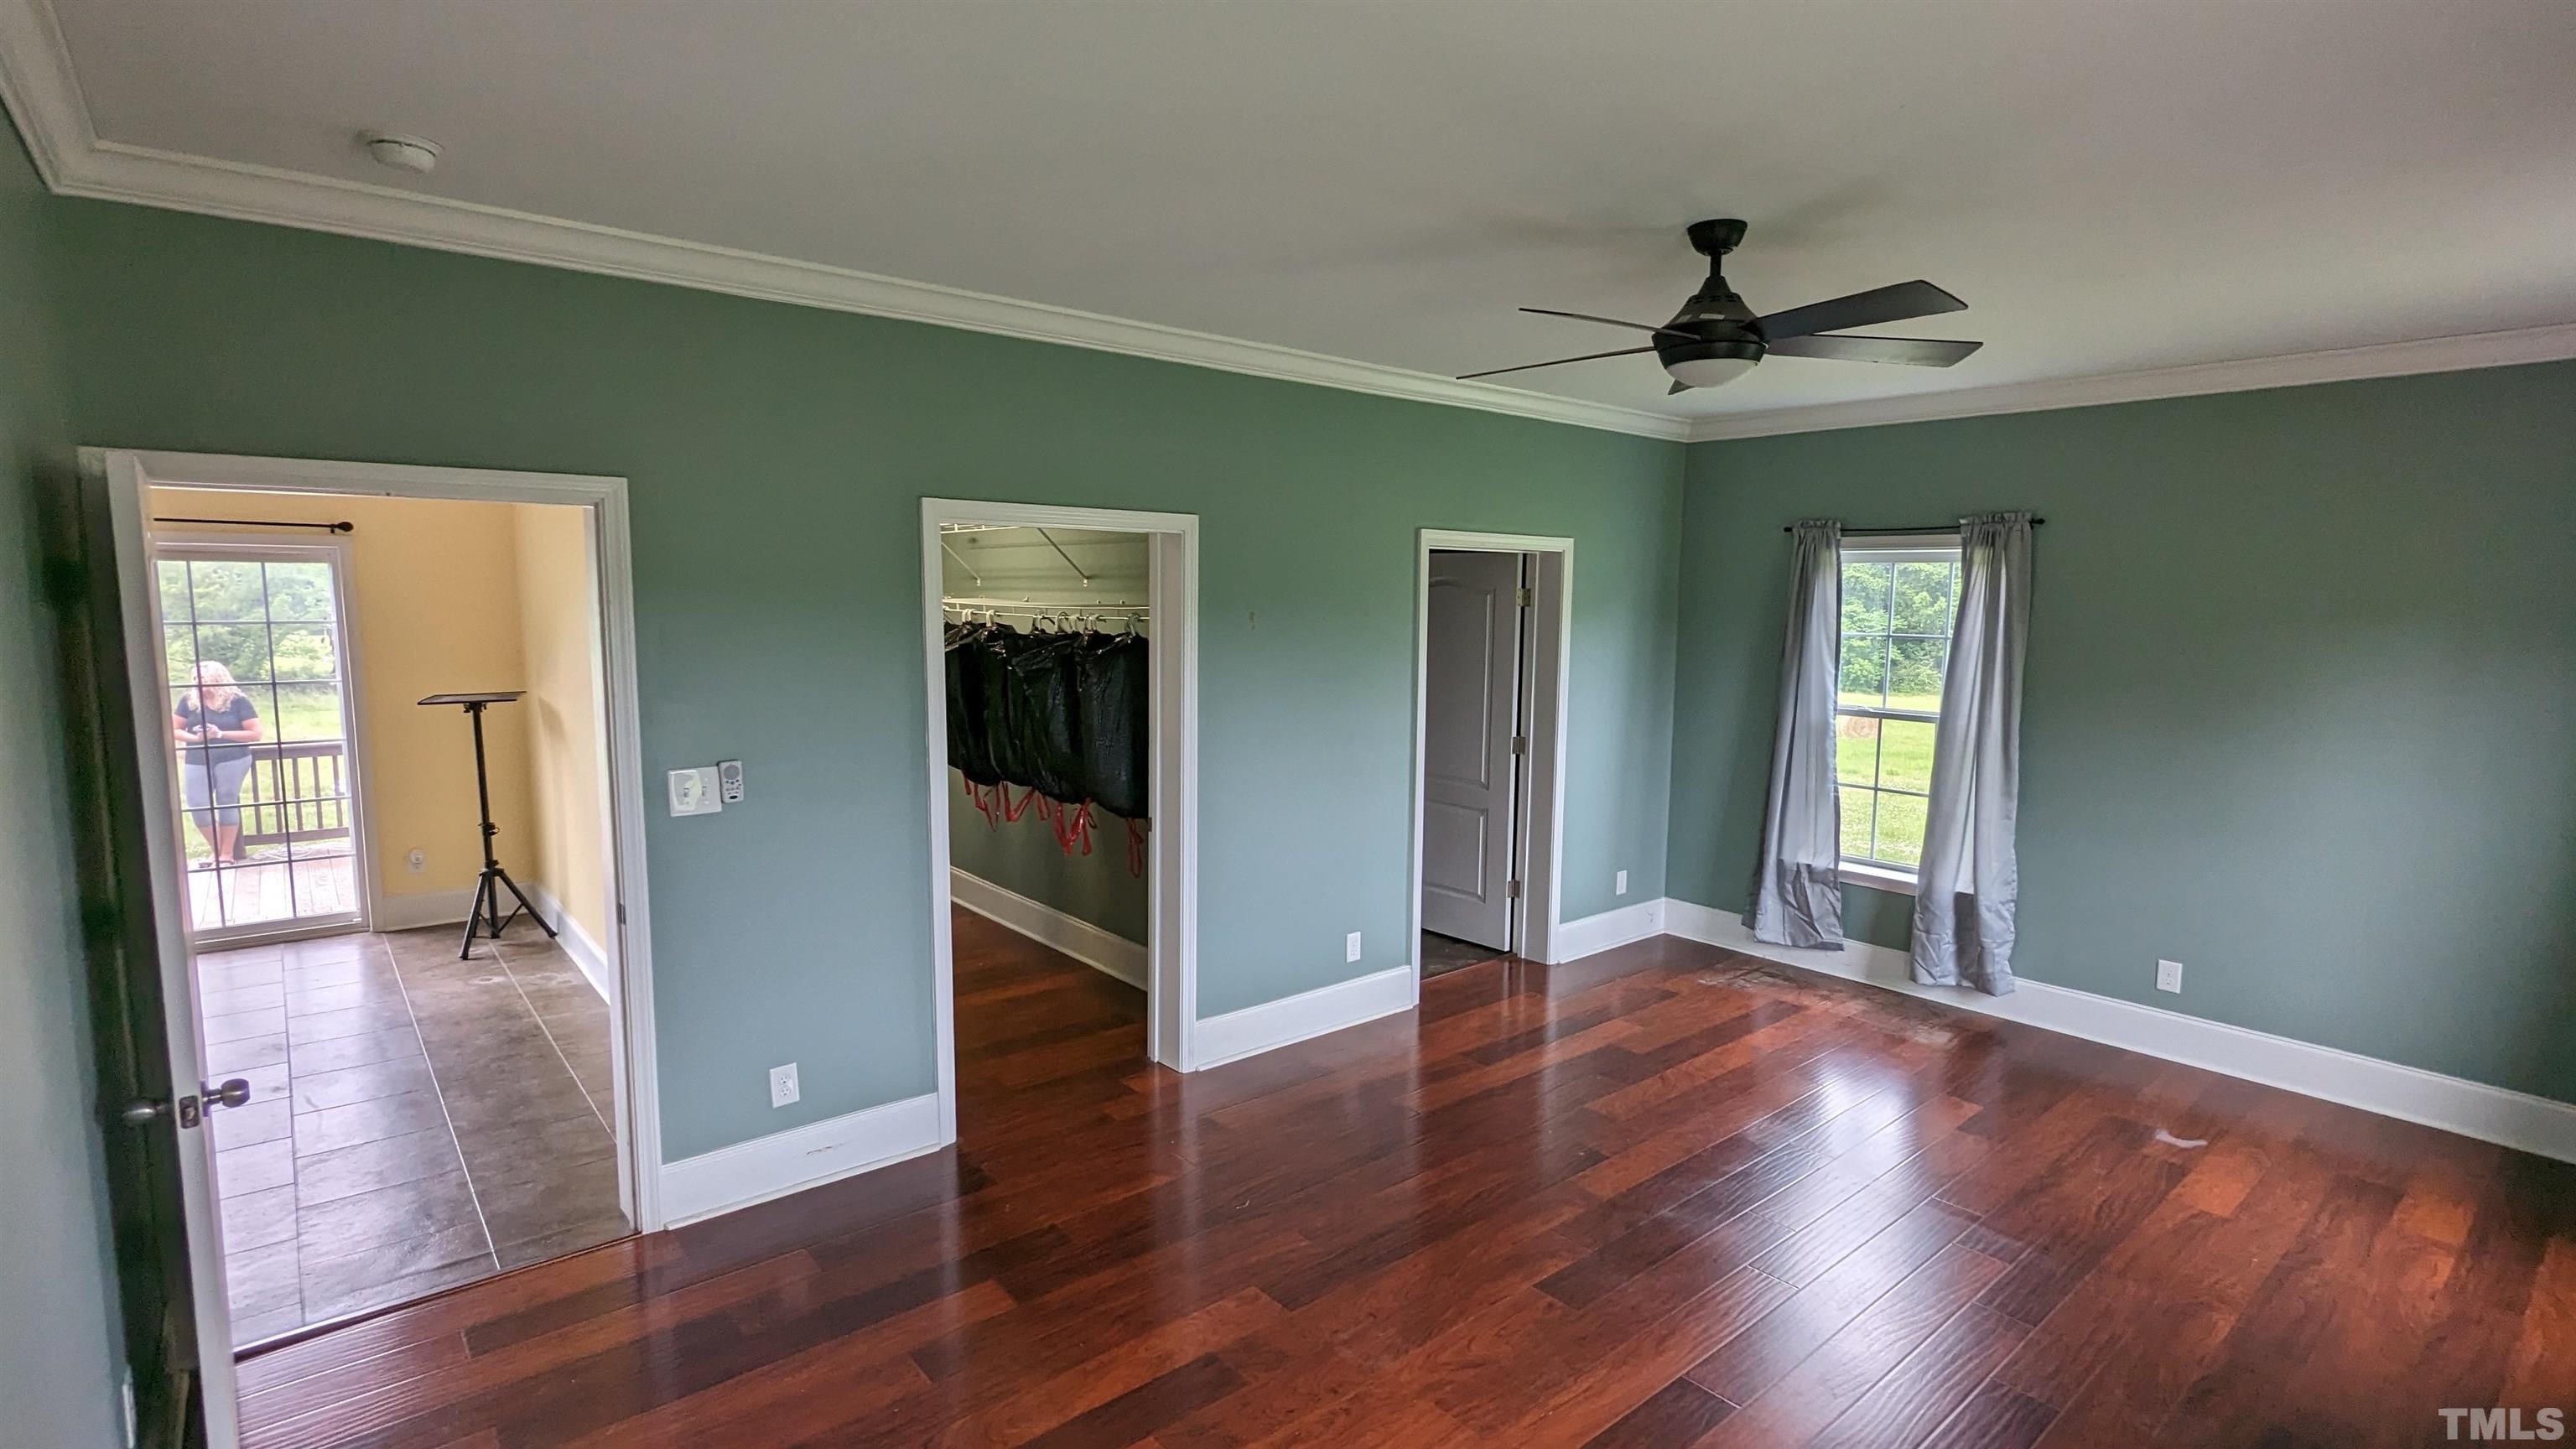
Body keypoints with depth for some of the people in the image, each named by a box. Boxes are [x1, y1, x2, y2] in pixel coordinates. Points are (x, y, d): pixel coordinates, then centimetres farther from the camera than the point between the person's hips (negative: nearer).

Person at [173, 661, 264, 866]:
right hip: (197, 761, 3)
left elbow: (257, 733, -6)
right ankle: (218, 852, 15)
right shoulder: (188, 699, 4)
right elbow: (174, 730, 7)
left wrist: (222, 734, -16)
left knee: (227, 804, 0)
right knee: (197, 807, -2)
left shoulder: (237, 700, -4)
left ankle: (228, 854, 10)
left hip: (232, 759, -3)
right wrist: (195, 738, -13)